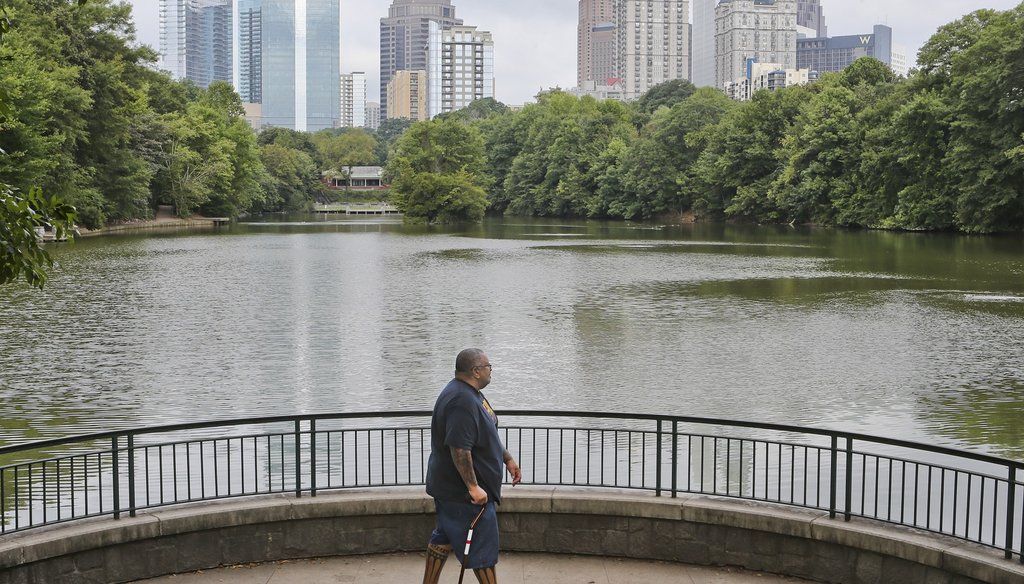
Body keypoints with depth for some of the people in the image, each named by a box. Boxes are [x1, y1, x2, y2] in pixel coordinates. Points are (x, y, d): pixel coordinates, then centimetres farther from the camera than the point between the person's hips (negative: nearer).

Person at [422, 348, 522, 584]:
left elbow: (489, 435, 23)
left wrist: (508, 459, 23)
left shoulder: (472, 394, 12)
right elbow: (459, 449, -30)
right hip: (462, 492, -11)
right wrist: (473, 486, -28)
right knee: (483, 547, -2)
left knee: (443, 538, 17)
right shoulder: (462, 401, -24)